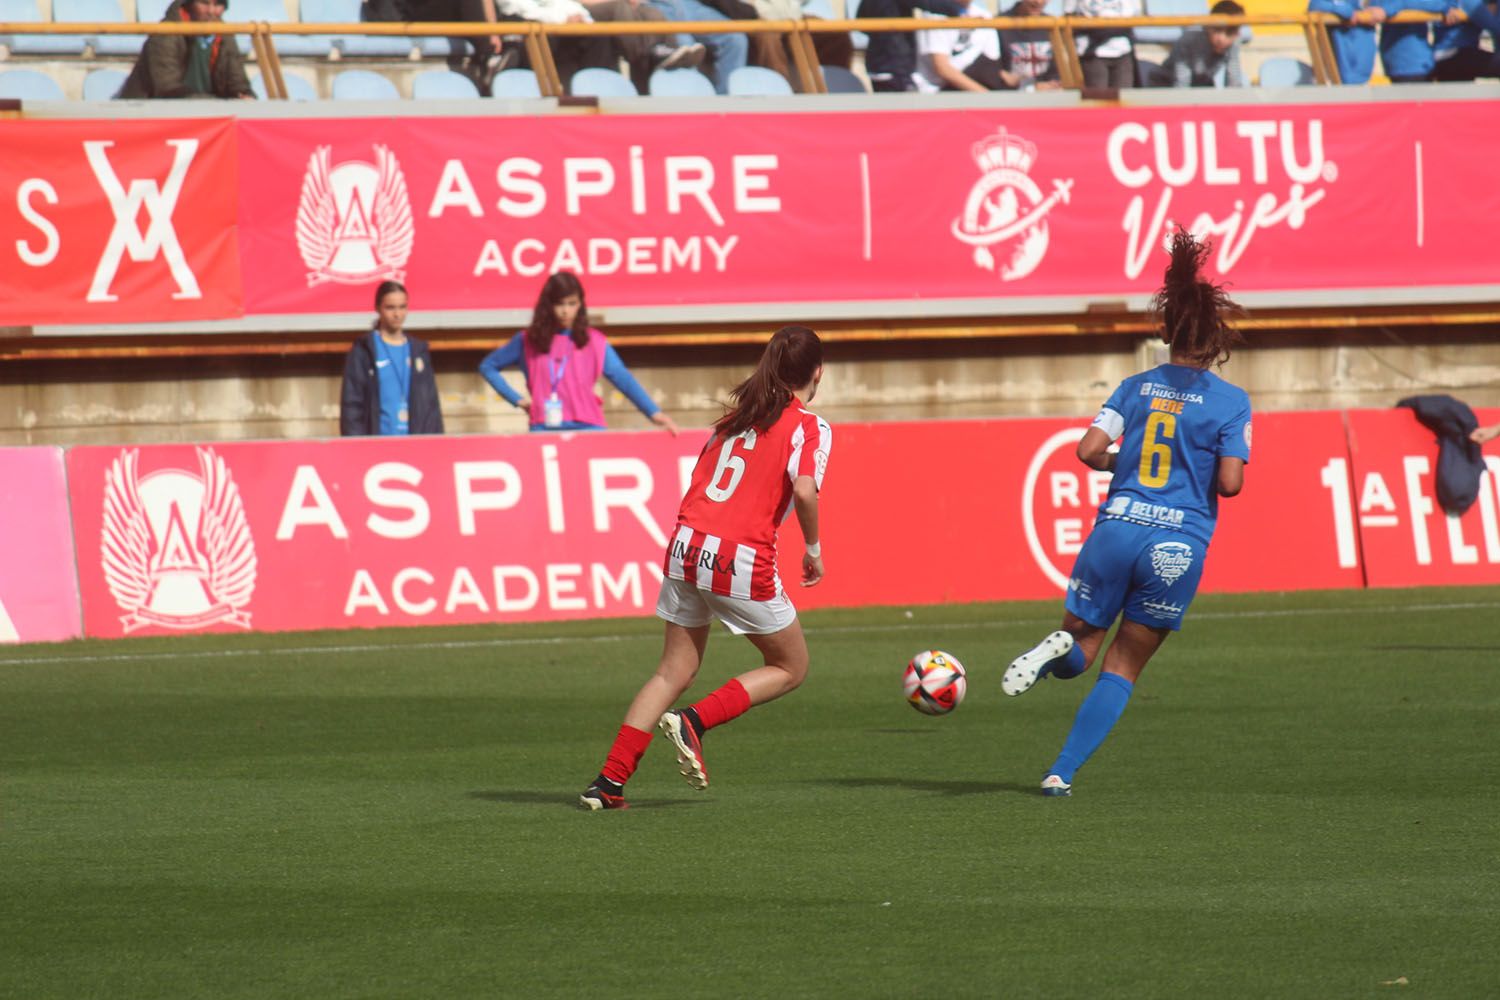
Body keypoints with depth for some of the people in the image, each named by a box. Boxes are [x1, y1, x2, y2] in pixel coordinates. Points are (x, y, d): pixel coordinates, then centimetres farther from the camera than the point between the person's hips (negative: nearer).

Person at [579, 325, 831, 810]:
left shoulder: (736, 415, 17)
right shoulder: (809, 426, -3)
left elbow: (700, 479, 15)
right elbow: (804, 490, -18)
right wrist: (813, 549, -4)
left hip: (686, 546, 6)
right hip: (743, 560, -6)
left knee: (674, 671, 14)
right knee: (790, 668, 14)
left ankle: (610, 780, 4)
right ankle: (694, 721, -4)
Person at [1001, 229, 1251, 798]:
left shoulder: (1136, 387, 7)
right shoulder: (1231, 402, -2)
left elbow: (1090, 451, -2)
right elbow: (1229, 483, -9)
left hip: (1116, 531, 2)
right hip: (1179, 546, -1)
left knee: (1080, 647, 17)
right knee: (1122, 669, 10)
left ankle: (1058, 648, -21)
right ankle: (1062, 773, -1)